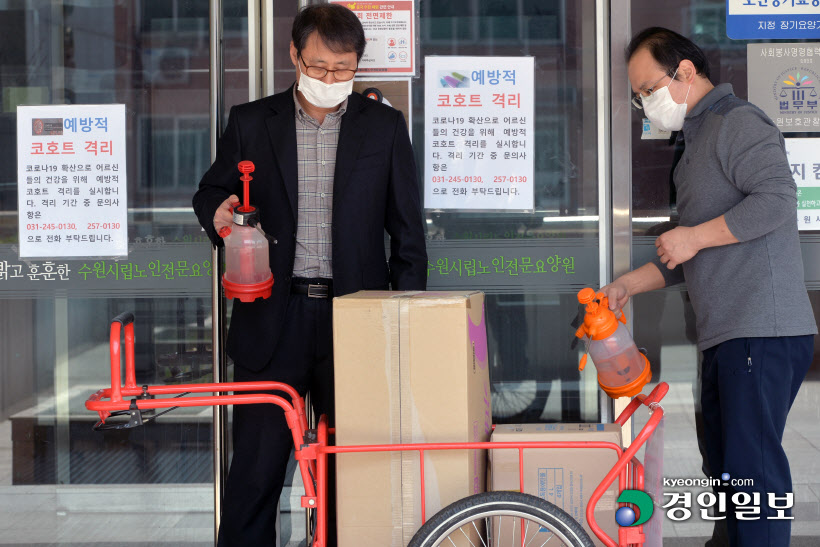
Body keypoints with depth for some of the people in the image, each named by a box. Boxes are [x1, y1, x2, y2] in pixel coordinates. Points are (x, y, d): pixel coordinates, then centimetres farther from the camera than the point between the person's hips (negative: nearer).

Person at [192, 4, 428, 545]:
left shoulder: (384, 126, 7)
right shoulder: (251, 121, 7)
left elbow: (408, 231, 8)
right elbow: (211, 192, 16)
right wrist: (218, 213, -9)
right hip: (273, 320, 0)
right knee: (255, 469, -2)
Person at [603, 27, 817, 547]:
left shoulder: (738, 122, -7)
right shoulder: (697, 143, 24)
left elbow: (776, 199, -22)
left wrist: (693, 236, -15)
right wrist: (628, 285, 19)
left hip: (762, 334, -11)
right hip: (727, 338, 11)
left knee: (751, 469, -11)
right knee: (724, 466, 15)